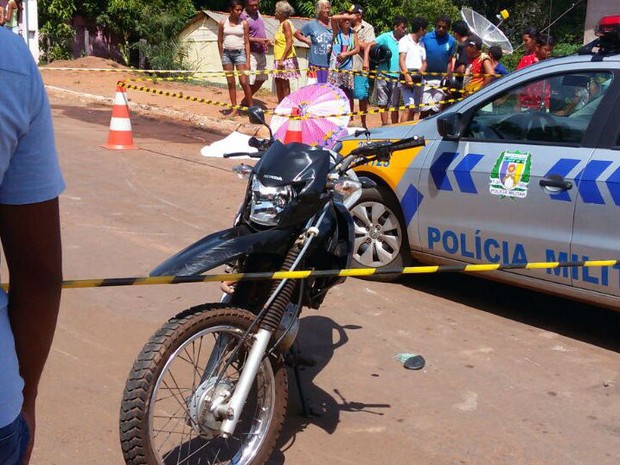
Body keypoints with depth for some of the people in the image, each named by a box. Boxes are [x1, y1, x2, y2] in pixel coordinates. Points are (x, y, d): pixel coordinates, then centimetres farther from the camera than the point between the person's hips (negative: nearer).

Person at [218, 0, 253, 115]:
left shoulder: (244, 23, 0)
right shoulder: (223, 23, 3)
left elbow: (247, 43, 1)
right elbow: (220, 41, 10)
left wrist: (248, 61, -4)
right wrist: (222, 57, 7)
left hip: (239, 53, -2)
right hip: (227, 53, 2)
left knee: (244, 81, -8)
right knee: (230, 83, 5)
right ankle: (234, 108, 10)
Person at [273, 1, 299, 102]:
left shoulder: (286, 23, -12)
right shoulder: (281, 24, 14)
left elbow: (289, 43, -18)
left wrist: (282, 59, -21)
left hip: (286, 59, -9)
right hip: (279, 58, 9)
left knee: (284, 83, -4)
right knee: (278, 82, 10)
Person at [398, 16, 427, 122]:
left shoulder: (421, 44, 23)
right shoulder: (405, 40, 3)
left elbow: (424, 62, 19)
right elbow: (401, 60, -9)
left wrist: (420, 71, -5)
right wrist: (407, 75, -24)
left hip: (418, 79, 7)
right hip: (407, 76, -7)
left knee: (416, 109, 3)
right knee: (410, 107, -20)